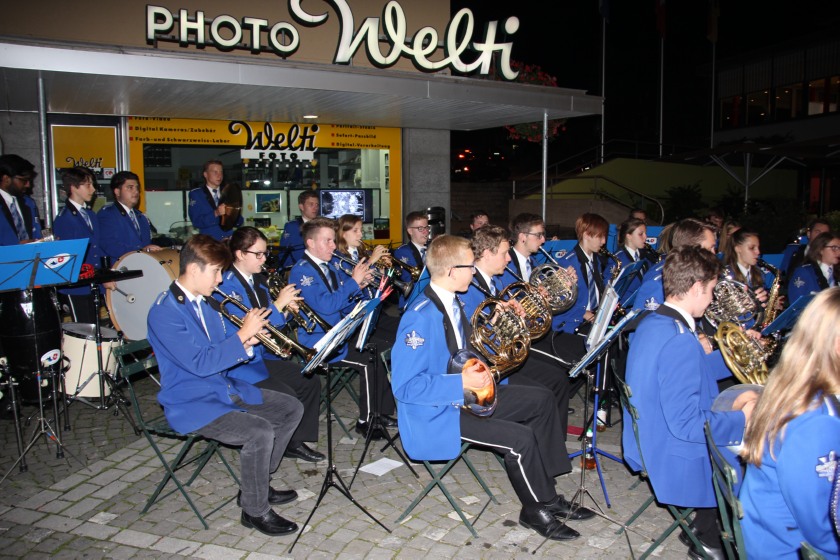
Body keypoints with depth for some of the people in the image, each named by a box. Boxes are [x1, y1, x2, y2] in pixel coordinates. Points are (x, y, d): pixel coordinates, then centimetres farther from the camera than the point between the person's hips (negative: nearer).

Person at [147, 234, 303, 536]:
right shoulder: (165, 312, -20)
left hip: (225, 387, 10)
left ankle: (256, 484, 18)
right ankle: (255, 510, -7)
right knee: (260, 432, -29)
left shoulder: (205, 301, 8)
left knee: (291, 408, 7)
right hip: (192, 402, -9)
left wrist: (247, 341, -8)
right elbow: (200, 364, -27)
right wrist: (242, 335, -25)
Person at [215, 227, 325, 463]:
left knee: (310, 381, 0)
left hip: (263, 354, 9)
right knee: (287, 397, -21)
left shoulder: (258, 281, 9)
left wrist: (286, 309, -6)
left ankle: (295, 441, 12)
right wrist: (278, 304, -23)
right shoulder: (226, 285, -17)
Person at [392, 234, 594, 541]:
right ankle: (537, 510, 6)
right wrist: (462, 383, -28)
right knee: (520, 439, -23)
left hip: (466, 395, 10)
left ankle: (547, 493, 13)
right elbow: (405, 386, -27)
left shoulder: (452, 303, 5)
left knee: (542, 400, 8)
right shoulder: (421, 317, -25)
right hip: (436, 413, -10)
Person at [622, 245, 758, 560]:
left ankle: (704, 527, 28)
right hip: (675, 460, -10)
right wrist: (742, 419, -15)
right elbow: (687, 424, -29)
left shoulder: (652, 322, 2)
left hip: (650, 442, 10)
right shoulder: (680, 341, -28)